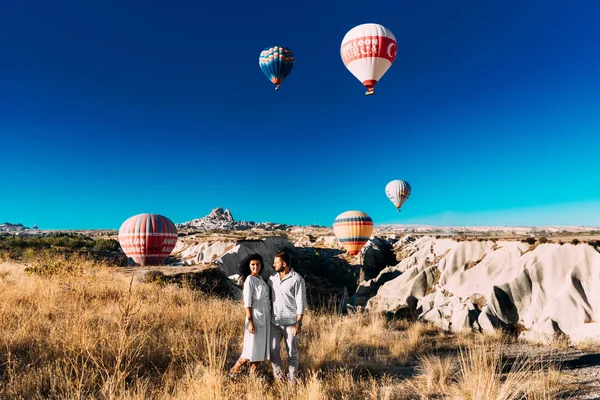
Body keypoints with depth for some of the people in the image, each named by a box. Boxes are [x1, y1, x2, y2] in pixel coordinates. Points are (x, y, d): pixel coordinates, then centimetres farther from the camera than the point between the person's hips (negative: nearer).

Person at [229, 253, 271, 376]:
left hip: (265, 318, 8)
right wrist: (250, 322, -19)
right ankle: (234, 370, 18)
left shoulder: (260, 278, 10)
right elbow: (247, 303, -17)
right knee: (252, 348, 0)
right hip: (256, 317, -8)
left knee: (261, 348, 12)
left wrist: (269, 317, 14)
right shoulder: (249, 280, -14)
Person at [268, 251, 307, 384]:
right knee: (273, 350, 7)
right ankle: (278, 376, 27)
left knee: (292, 353, 7)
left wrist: (299, 324, -15)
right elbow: (267, 297, 13)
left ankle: (292, 380, 24)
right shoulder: (272, 278, 5)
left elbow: (301, 303, -12)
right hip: (274, 322, 5)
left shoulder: (297, 279, -12)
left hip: (290, 322, -4)